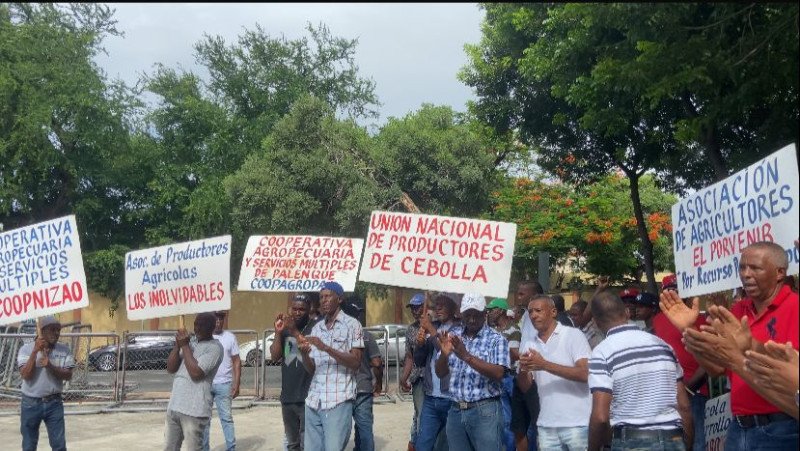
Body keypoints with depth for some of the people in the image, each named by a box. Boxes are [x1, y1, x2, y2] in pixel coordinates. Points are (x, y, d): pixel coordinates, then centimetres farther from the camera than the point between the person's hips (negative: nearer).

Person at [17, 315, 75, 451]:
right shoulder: (26, 348, -7)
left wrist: (50, 366, -22)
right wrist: (35, 351, -22)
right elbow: (25, 375, -17)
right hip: (31, 404, -1)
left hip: (54, 403, 1)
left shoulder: (64, 350, -2)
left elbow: (68, 375, -7)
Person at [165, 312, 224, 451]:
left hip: (194, 410, -7)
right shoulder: (191, 342, 16)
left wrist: (184, 346, -9)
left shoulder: (214, 347, -6)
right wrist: (177, 345, -4)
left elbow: (196, 373, -17)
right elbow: (170, 368, 10)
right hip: (174, 406, 7)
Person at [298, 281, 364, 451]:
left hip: (338, 400, -5)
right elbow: (311, 369, 13)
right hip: (314, 400, 5)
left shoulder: (351, 324, -1)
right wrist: (304, 354, -8)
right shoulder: (316, 328, 16)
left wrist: (326, 348, -18)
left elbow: (356, 363, -8)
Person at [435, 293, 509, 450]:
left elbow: (498, 374, -17)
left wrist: (466, 356, -24)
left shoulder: (496, 340, -5)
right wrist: (444, 354, -14)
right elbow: (440, 373, 8)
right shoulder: (453, 336, 8)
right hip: (455, 411, 5)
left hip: (485, 411, -4)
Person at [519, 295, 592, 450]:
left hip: (577, 423, -4)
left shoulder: (573, 335, -4)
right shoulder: (528, 345, 10)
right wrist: (523, 369, -13)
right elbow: (524, 387, 9)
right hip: (546, 425, 4)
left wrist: (545, 365, -20)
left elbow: (585, 374, -15)